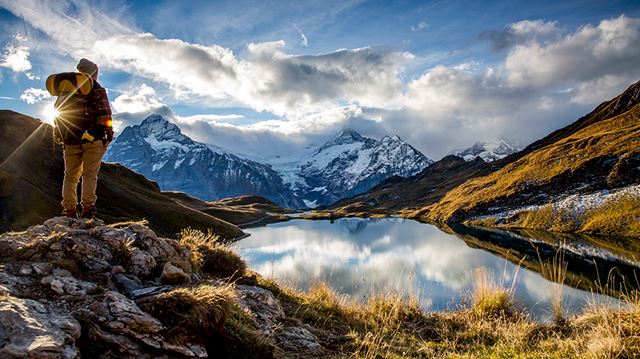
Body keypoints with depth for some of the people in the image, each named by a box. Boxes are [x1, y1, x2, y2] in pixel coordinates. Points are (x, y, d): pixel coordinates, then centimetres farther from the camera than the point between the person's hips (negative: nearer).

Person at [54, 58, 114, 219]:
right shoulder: (96, 89, -3)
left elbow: (58, 113, 18)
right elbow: (104, 114, -9)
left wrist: (59, 137, 23)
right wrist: (110, 133, -1)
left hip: (70, 141, 5)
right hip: (92, 139, -5)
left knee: (70, 176, 10)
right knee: (89, 175, -4)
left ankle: (69, 210, 10)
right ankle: (87, 208, -8)